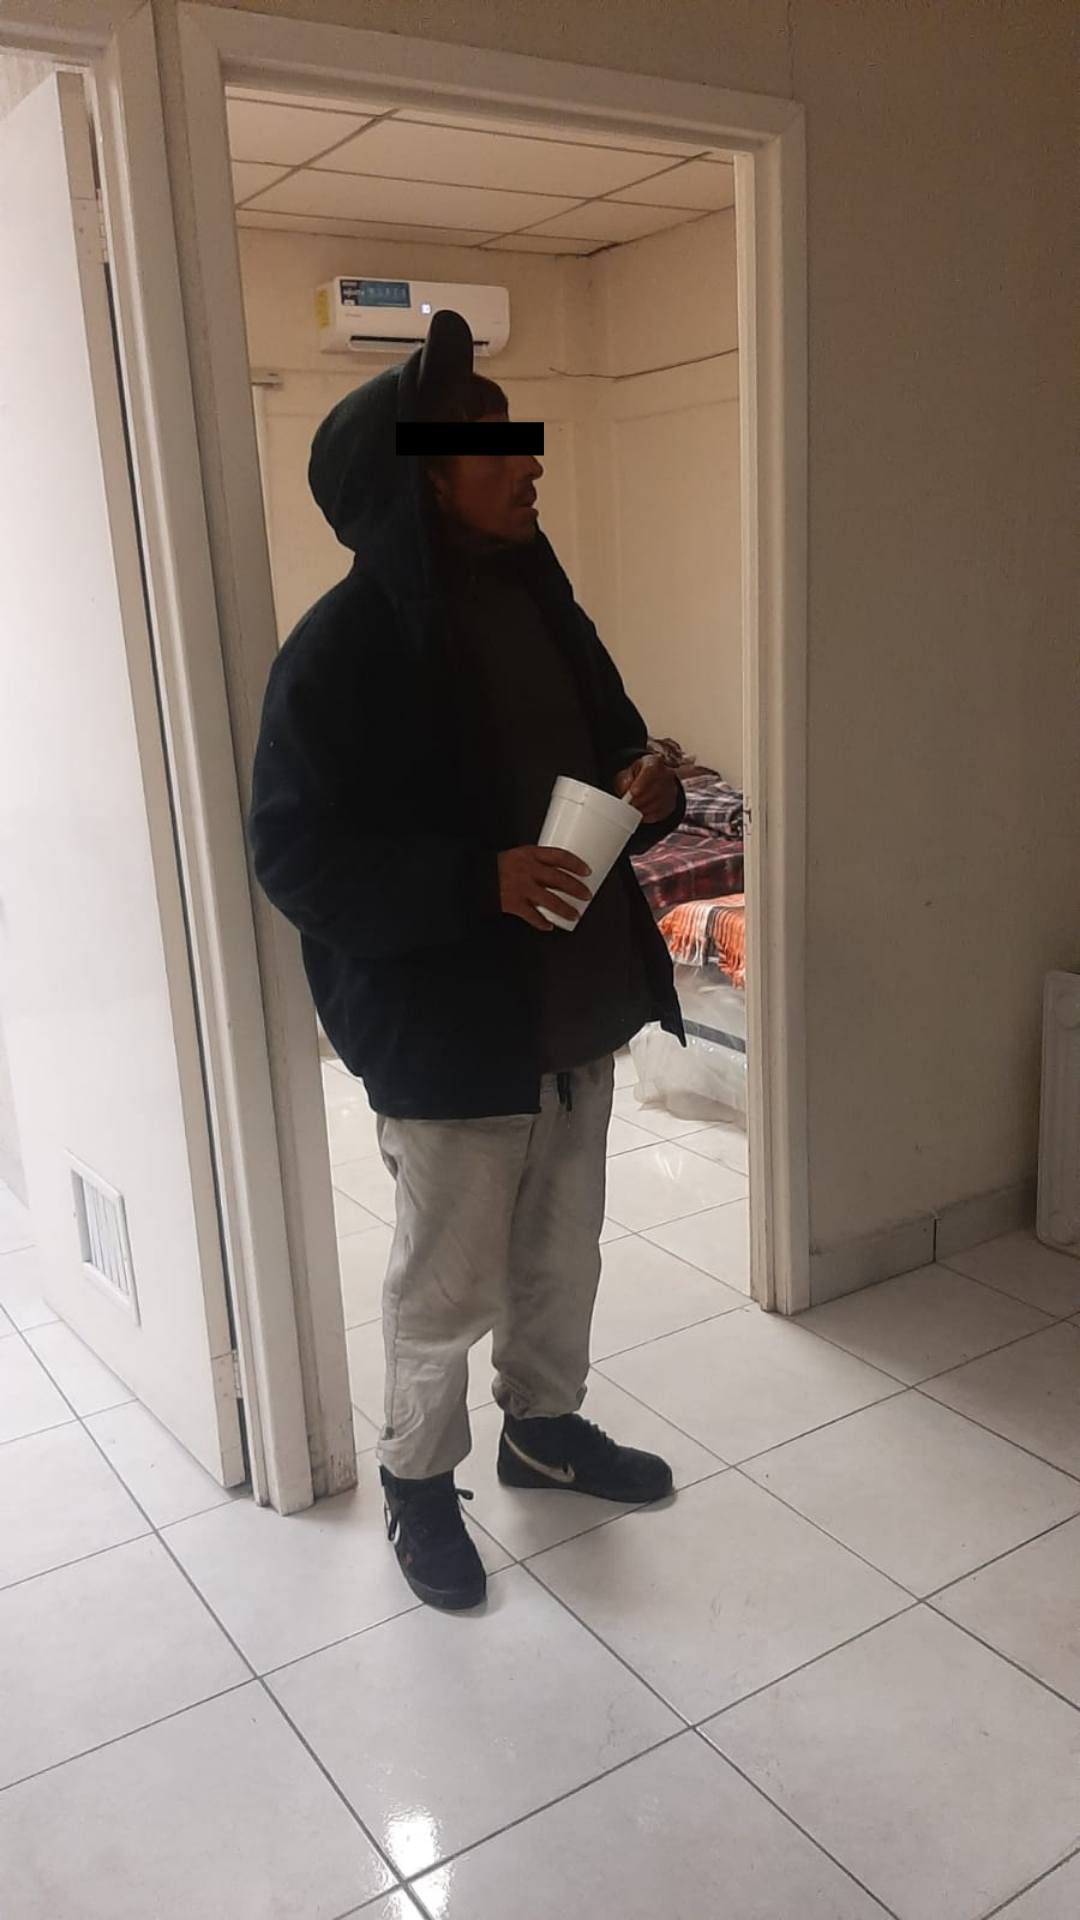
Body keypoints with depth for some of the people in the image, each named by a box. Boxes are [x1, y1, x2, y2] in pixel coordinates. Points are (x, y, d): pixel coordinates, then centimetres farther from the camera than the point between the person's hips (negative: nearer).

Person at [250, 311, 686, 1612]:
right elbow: (295, 856, -18)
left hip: (578, 1002, 7)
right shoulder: (342, 649, -17)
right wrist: (477, 881, -29)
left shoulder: (533, 600, 6)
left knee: (562, 1250, 22)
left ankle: (546, 1426, 46)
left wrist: (647, 788, -8)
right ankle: (418, 1479, 35)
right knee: (448, 1285, 10)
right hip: (445, 1029, -7)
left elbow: (609, 741, 16)